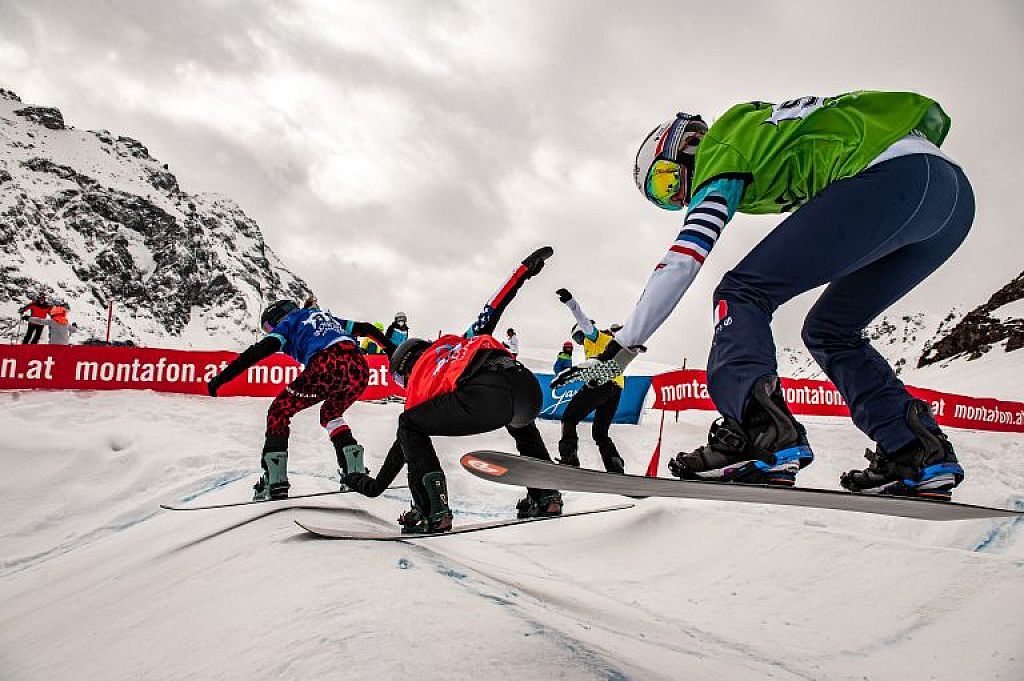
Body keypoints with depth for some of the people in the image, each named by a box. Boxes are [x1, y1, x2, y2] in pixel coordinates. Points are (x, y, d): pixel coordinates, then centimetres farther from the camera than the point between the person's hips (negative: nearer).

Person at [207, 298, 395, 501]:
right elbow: (366, 328, 40)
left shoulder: (288, 322, 24)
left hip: (326, 367, -6)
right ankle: (356, 474, 16)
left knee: (279, 411, 15)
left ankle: (275, 480, 3)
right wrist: (392, 350, 49)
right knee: (330, 414, 31)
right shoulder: (327, 317, 40)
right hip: (360, 368, 6)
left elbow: (260, 350, 7)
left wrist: (222, 377, 5)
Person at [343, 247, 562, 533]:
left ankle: (434, 512, 3)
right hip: (529, 386, 6)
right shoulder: (459, 342, 42)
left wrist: (376, 484, 45)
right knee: (521, 424, 44)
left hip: (486, 396, -6)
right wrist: (525, 268, 43)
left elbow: (408, 435, 34)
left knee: (409, 425, 17)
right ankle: (546, 495, 32)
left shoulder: (418, 378, 31)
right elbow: (492, 310, 35)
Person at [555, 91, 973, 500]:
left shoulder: (719, 147, 4)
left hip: (891, 174, -10)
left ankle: (760, 432, -27)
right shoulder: (760, 128, 29)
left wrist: (623, 346, -6)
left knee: (742, 293, -8)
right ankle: (919, 453, 8)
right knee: (828, 330, 17)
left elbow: (683, 258, -6)